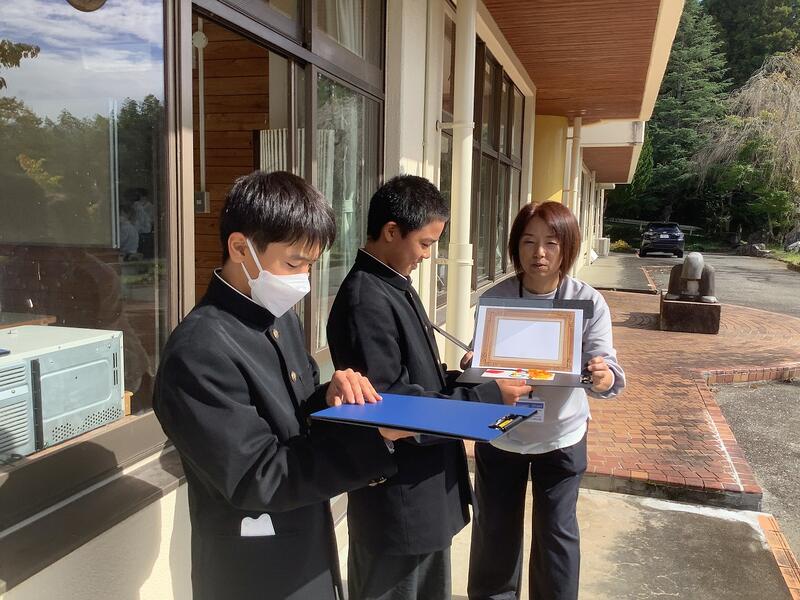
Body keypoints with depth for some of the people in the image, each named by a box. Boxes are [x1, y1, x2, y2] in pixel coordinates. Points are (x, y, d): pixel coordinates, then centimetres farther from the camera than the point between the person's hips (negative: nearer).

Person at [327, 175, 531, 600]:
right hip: (398, 501, -9)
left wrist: (460, 378, 0)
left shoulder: (395, 287, 9)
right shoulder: (366, 300, -23)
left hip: (424, 490, 9)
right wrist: (486, 398, -20)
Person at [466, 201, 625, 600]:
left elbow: (604, 371, -19)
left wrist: (604, 378, -42)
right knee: (494, 528, 17)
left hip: (561, 436, -1)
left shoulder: (587, 302, -14)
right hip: (499, 433, 1)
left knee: (557, 532, 12)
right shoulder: (495, 298, -12)